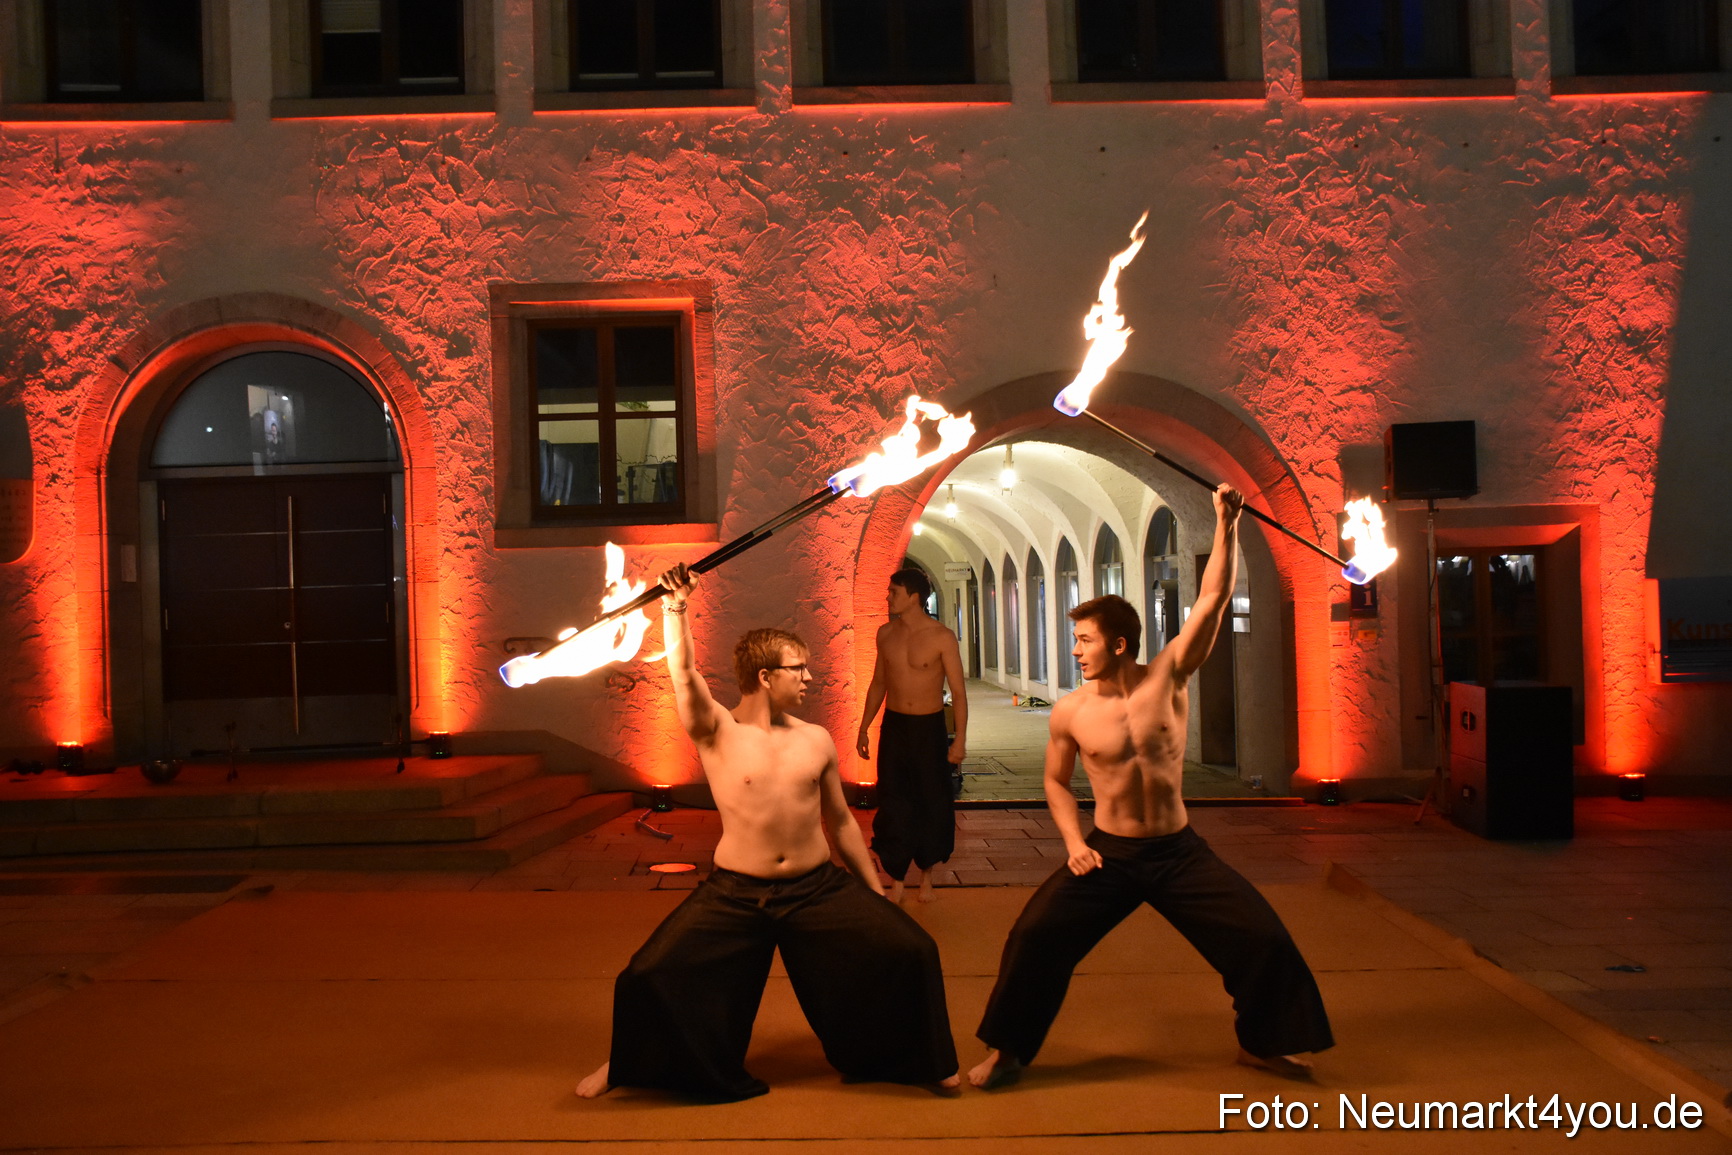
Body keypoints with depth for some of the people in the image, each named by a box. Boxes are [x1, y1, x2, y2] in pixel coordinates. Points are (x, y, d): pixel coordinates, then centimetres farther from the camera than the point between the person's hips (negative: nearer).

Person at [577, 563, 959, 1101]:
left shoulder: (817, 741, 4)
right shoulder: (717, 732, -6)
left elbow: (839, 820, 12)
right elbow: (684, 675, -24)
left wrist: (876, 891, 15)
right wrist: (675, 606, -30)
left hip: (818, 887, 2)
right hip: (735, 893, -2)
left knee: (911, 952, -7)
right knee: (651, 976, -9)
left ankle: (912, 1058, 20)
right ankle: (627, 1065, 23)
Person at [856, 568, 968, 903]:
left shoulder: (942, 637, -10)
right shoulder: (886, 633, 3)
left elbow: (958, 691, -7)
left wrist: (960, 738, -12)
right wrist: (864, 727, 12)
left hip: (929, 728, -3)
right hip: (893, 726, 3)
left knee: (932, 804, 6)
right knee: (893, 806, 2)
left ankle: (926, 876, 24)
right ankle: (896, 882, 11)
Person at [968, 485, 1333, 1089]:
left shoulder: (1169, 676, -8)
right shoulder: (1069, 712, -6)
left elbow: (1212, 601, -13)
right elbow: (1056, 781, 9)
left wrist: (1226, 525, -19)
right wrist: (1074, 843, -5)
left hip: (1178, 850, 1)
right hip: (1107, 854, 0)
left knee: (1262, 937, -2)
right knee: (1035, 936, -11)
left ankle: (1261, 1041, 25)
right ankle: (1008, 1050, 9)